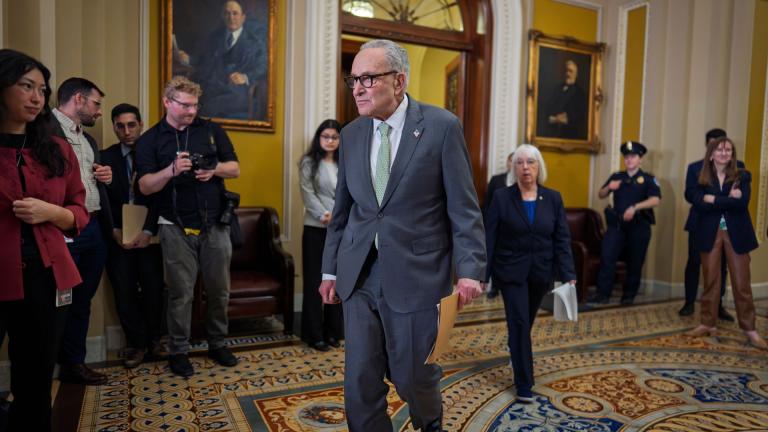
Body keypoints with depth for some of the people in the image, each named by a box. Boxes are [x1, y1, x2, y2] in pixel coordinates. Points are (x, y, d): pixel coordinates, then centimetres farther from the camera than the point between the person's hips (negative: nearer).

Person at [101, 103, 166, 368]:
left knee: (153, 289, 2)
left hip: (149, 235, -1)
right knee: (124, 292, 4)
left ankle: (154, 338, 23)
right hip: (118, 236, 2)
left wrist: (148, 231, -14)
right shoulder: (105, 157, 5)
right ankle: (137, 342, 20)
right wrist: (115, 231, -9)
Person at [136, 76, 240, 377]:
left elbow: (235, 169, 8)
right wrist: (171, 170, -23)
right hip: (177, 228, -2)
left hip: (215, 225, 2)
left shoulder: (211, 131, 7)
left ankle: (217, 344, 27)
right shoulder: (150, 140, 3)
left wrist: (214, 169, -13)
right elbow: (145, 186, -5)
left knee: (219, 289, 9)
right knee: (181, 293, 4)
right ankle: (178, 351, 20)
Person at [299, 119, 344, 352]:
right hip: (316, 228, -3)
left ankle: (333, 331, 19)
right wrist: (324, 216, -19)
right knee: (314, 280, 2)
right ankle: (314, 334, 11)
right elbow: (308, 193, -7)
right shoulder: (309, 162, 3)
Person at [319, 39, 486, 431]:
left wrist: (469, 270, -12)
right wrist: (331, 269, 13)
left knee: (413, 378, 11)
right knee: (360, 383, 7)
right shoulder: (351, 134, 7)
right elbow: (342, 209, 13)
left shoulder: (441, 126, -7)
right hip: (360, 277, 4)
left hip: (416, 277, -4)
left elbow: (464, 208, -7)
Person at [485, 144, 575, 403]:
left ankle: (520, 365, 45)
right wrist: (482, 274, -12)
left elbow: (562, 239, -1)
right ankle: (524, 384, 5)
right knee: (519, 324, -6)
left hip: (541, 272, 3)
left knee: (526, 323, 18)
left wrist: (568, 275, -9)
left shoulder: (553, 199, 1)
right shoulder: (501, 197, -6)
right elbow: (489, 238, -8)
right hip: (511, 272, -3)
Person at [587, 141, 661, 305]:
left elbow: (655, 200, -14)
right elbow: (601, 195, 13)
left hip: (639, 226, -2)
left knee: (635, 263, 7)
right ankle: (603, 294, -4)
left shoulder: (648, 179, 1)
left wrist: (635, 207, -27)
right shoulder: (616, 177, 11)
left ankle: (629, 296, 21)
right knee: (606, 258, -9)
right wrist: (608, 187, -8)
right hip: (616, 224, 2)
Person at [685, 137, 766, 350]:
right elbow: (699, 204, -12)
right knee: (710, 281, 7)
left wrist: (713, 199, -14)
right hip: (710, 234, 1)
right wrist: (728, 199, -15)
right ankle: (708, 324, 18)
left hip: (736, 234, 0)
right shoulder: (702, 178, 3)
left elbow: (743, 203, -15)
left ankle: (749, 329, 13)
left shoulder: (742, 176, 2)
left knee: (741, 283, 3)